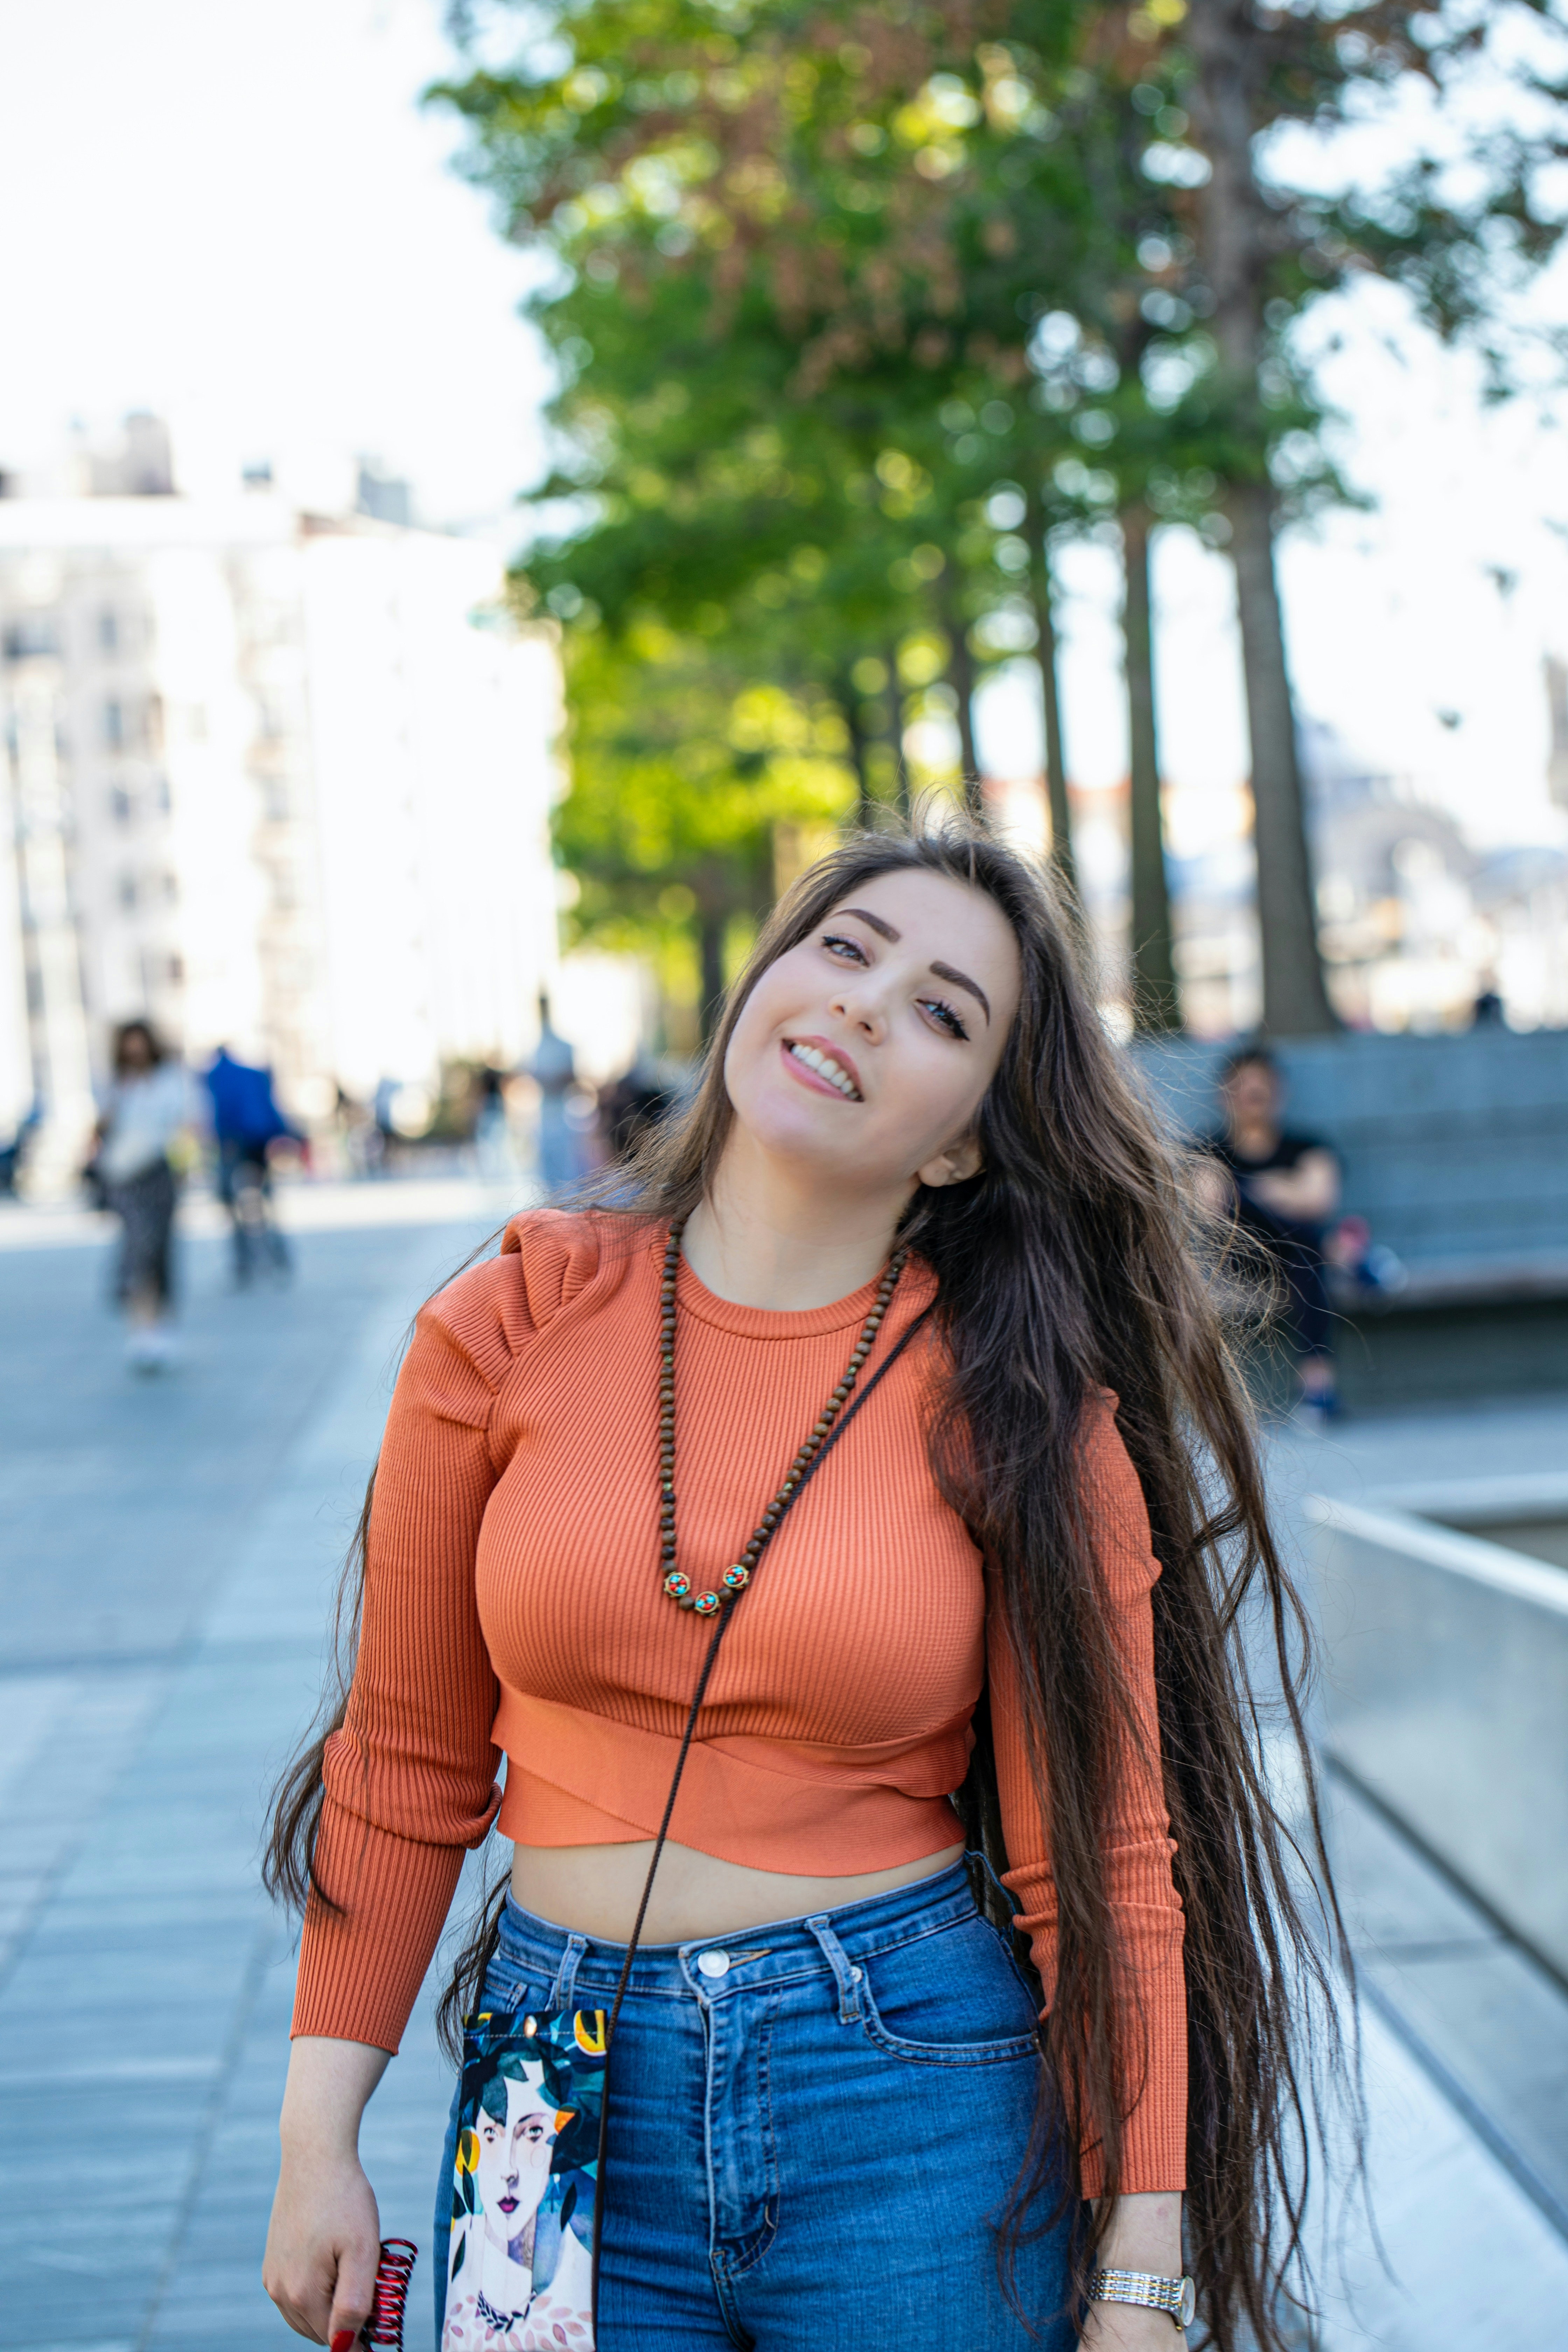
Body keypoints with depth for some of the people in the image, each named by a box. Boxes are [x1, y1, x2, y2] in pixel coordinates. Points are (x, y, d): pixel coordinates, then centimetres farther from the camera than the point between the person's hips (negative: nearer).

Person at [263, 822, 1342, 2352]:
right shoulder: (512, 1324, -3)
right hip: (565, 2102, 2)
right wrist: (320, 2139, 4)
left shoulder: (1024, 1411, -7)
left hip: (916, 2107, -1)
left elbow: (1103, 1856, -5)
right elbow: (405, 1765, 5)